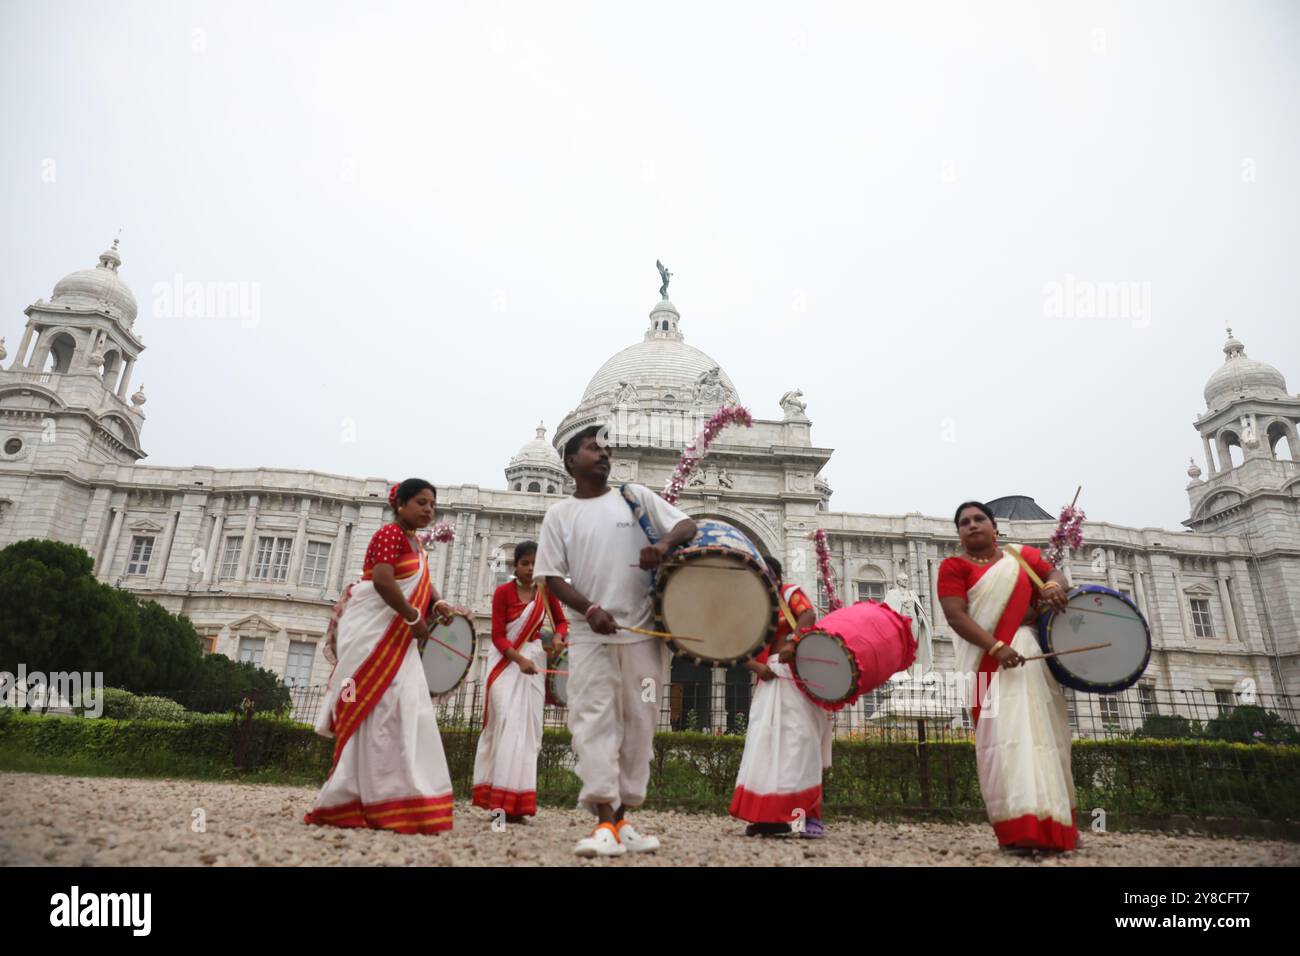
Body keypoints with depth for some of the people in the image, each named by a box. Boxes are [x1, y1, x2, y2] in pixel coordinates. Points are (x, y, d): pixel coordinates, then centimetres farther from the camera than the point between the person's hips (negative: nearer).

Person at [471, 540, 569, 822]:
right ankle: (505, 799, -13)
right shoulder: (503, 592, -8)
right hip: (507, 661, -4)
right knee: (509, 724, -13)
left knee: (529, 727, 3)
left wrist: (558, 637, -8)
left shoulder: (546, 591, 3)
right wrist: (520, 660, -24)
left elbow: (561, 621, 14)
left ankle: (516, 802, 10)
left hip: (535, 661, 4)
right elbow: (498, 636, -10)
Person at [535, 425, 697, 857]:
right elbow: (552, 577, 2)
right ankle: (605, 824, -9)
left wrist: (664, 542, -20)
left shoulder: (636, 496, 9)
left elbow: (688, 525, 4)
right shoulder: (559, 514, 7)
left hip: (643, 632, 2)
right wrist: (589, 609, -16)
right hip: (589, 635, -1)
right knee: (593, 722, -9)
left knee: (639, 725, 5)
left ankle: (621, 818, 17)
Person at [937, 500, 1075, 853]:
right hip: (989, 660, -4)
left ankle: (1053, 823, 17)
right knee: (1006, 733, -14)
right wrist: (997, 647, -24)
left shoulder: (1022, 556, 15)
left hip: (1032, 654, 4)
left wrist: (1053, 586, -6)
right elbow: (955, 615, -10)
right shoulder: (954, 566, 1)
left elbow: (1054, 573, 20)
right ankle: (1020, 827, -18)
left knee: (1041, 731, 6)